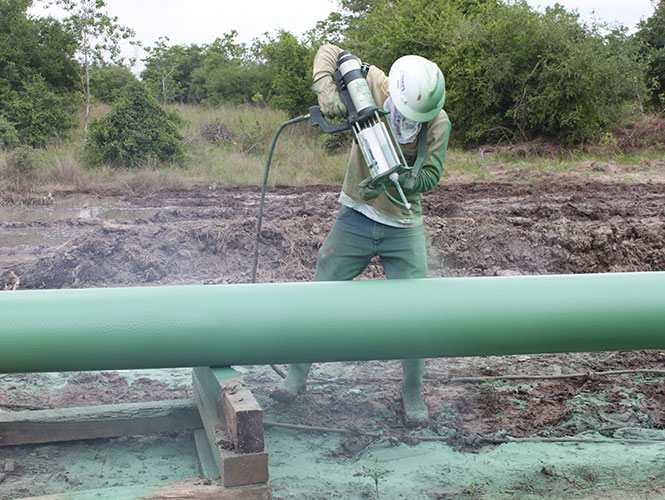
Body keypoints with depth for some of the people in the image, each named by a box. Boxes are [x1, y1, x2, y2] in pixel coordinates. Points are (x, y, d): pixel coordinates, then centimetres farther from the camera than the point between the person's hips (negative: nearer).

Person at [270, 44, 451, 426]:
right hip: (356, 218, 0)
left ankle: (413, 395, 15)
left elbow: (430, 175, -13)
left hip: (404, 227, 0)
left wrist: (393, 181, -30)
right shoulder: (372, 86, -13)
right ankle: (297, 376, 20)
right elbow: (329, 52, -2)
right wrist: (330, 96, -19)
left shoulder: (439, 122, -11)